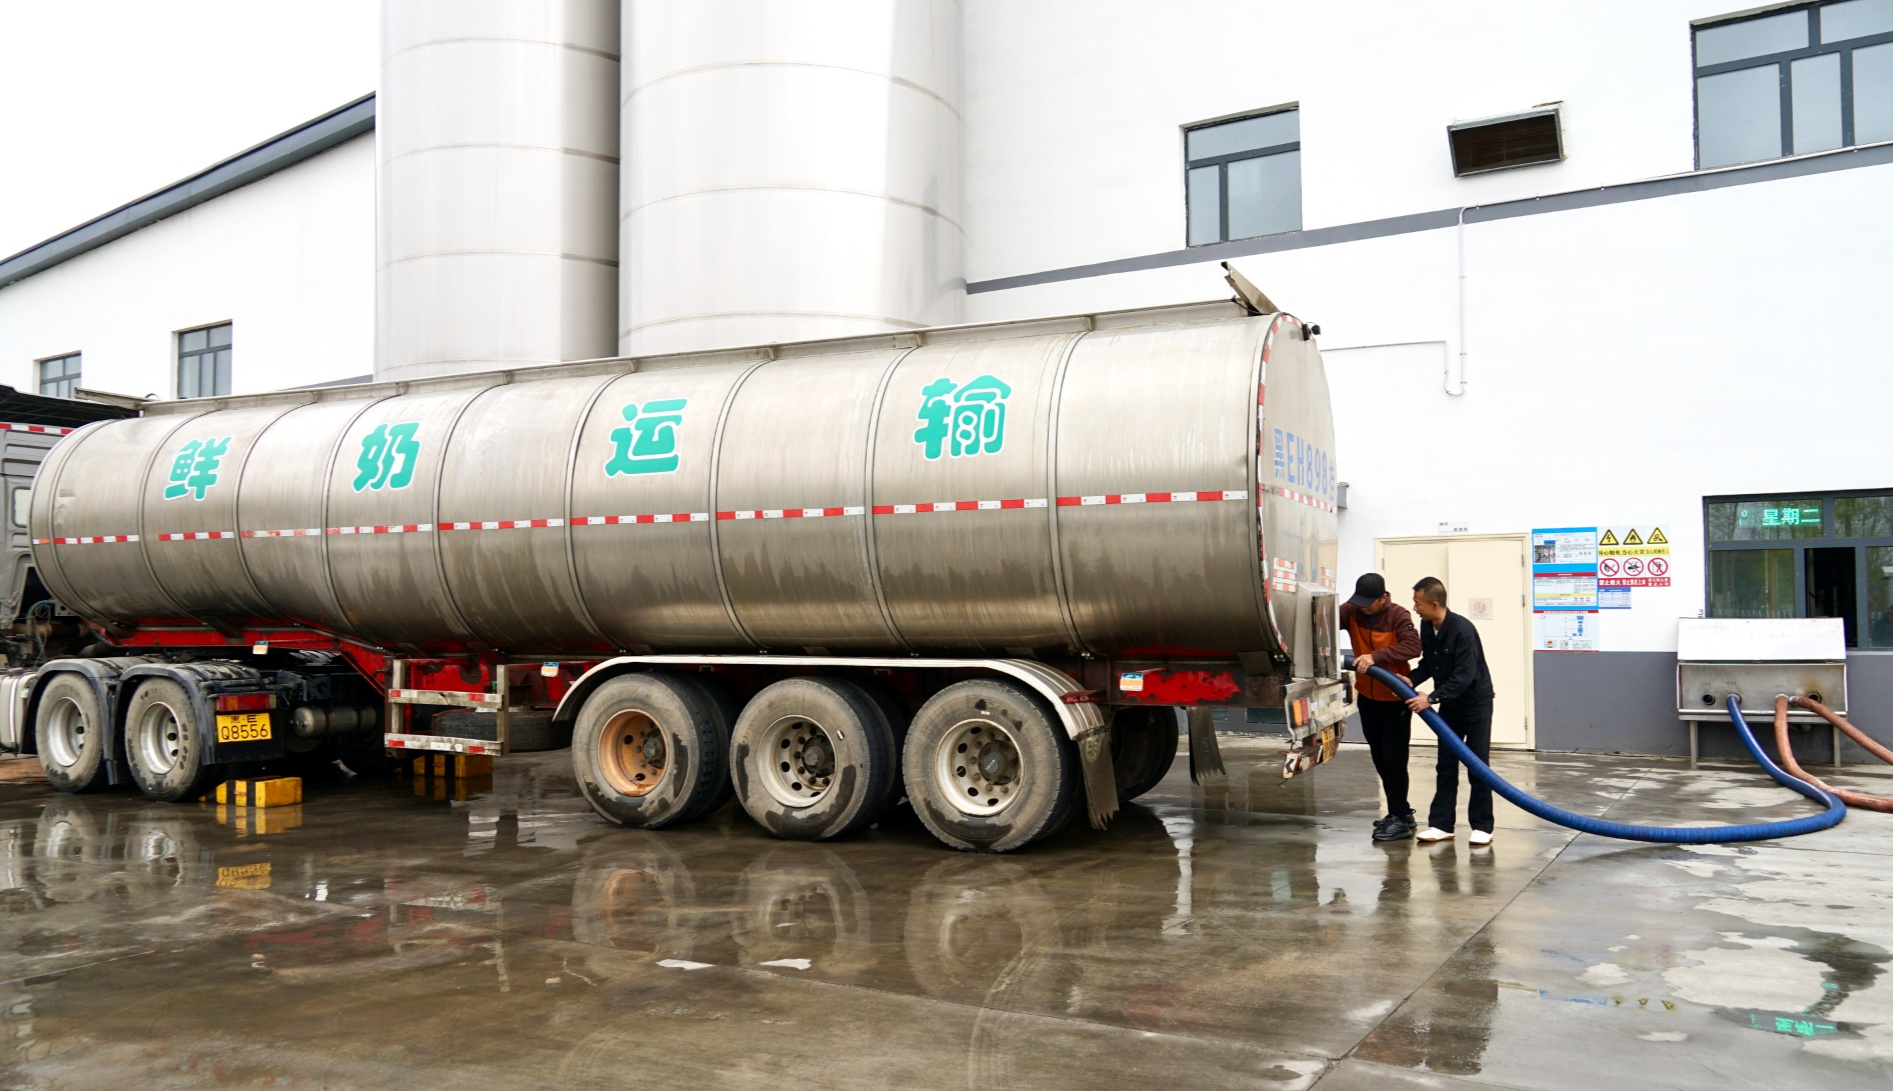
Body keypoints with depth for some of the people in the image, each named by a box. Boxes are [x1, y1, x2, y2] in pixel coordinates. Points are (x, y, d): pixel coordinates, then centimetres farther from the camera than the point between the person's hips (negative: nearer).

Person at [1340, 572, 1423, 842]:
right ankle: (1400, 811, 30)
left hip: (1395, 698, -6)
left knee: (1394, 759, -4)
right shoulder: (1352, 611, -6)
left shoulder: (1398, 615, -17)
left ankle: (1401, 819, 4)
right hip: (1367, 696, 6)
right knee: (1379, 758, 16)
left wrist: (1376, 656, -40)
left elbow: (1413, 646, -31)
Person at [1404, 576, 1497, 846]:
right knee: (1445, 765, 6)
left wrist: (1432, 698, -34)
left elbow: (1464, 676, -30)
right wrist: (1412, 680, -11)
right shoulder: (1426, 626, -3)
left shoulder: (1462, 630, -27)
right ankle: (1441, 824, 10)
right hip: (1450, 703, 7)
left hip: (1476, 701, -7)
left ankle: (1482, 826, 5)